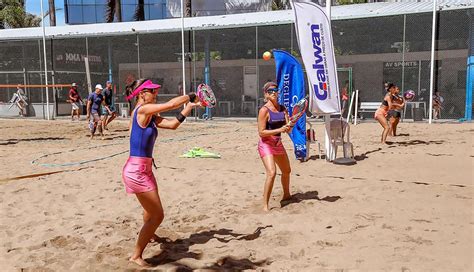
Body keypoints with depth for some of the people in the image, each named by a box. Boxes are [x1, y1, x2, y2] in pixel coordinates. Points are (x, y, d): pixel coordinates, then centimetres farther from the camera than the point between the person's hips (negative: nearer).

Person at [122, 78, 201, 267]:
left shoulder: (150, 116, 10)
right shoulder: (142, 110, -17)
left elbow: (172, 124, 7)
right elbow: (171, 104, -21)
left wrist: (189, 106, 3)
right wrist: (191, 96, -5)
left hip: (144, 169, 10)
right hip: (136, 171, -10)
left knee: (151, 208, 32)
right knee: (157, 215, -2)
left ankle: (148, 234, 60)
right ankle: (136, 255, 11)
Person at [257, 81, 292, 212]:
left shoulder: (282, 108, 4)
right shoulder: (264, 110, -15)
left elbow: (288, 129, 1)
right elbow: (261, 132, -19)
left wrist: (288, 127, -22)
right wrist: (279, 130, -27)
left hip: (278, 144, 8)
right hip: (266, 144, -7)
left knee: (286, 170, 22)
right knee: (271, 173, -21)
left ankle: (286, 195, 48)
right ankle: (265, 206, -12)